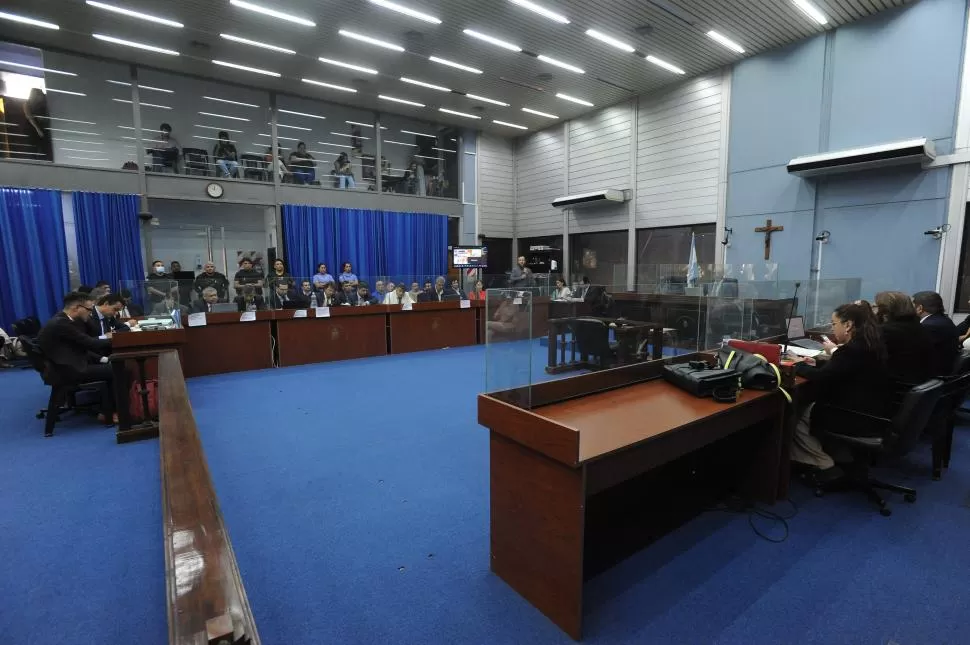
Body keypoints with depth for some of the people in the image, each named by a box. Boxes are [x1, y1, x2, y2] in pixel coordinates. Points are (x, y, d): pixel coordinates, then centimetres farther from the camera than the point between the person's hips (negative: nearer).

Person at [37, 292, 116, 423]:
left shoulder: (64, 321, 13)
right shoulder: (60, 323, -19)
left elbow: (81, 348, 14)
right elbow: (89, 343, -17)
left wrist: (103, 359, 4)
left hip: (71, 365, 10)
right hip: (67, 370, -10)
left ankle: (106, 411, 9)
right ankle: (110, 412, 6)